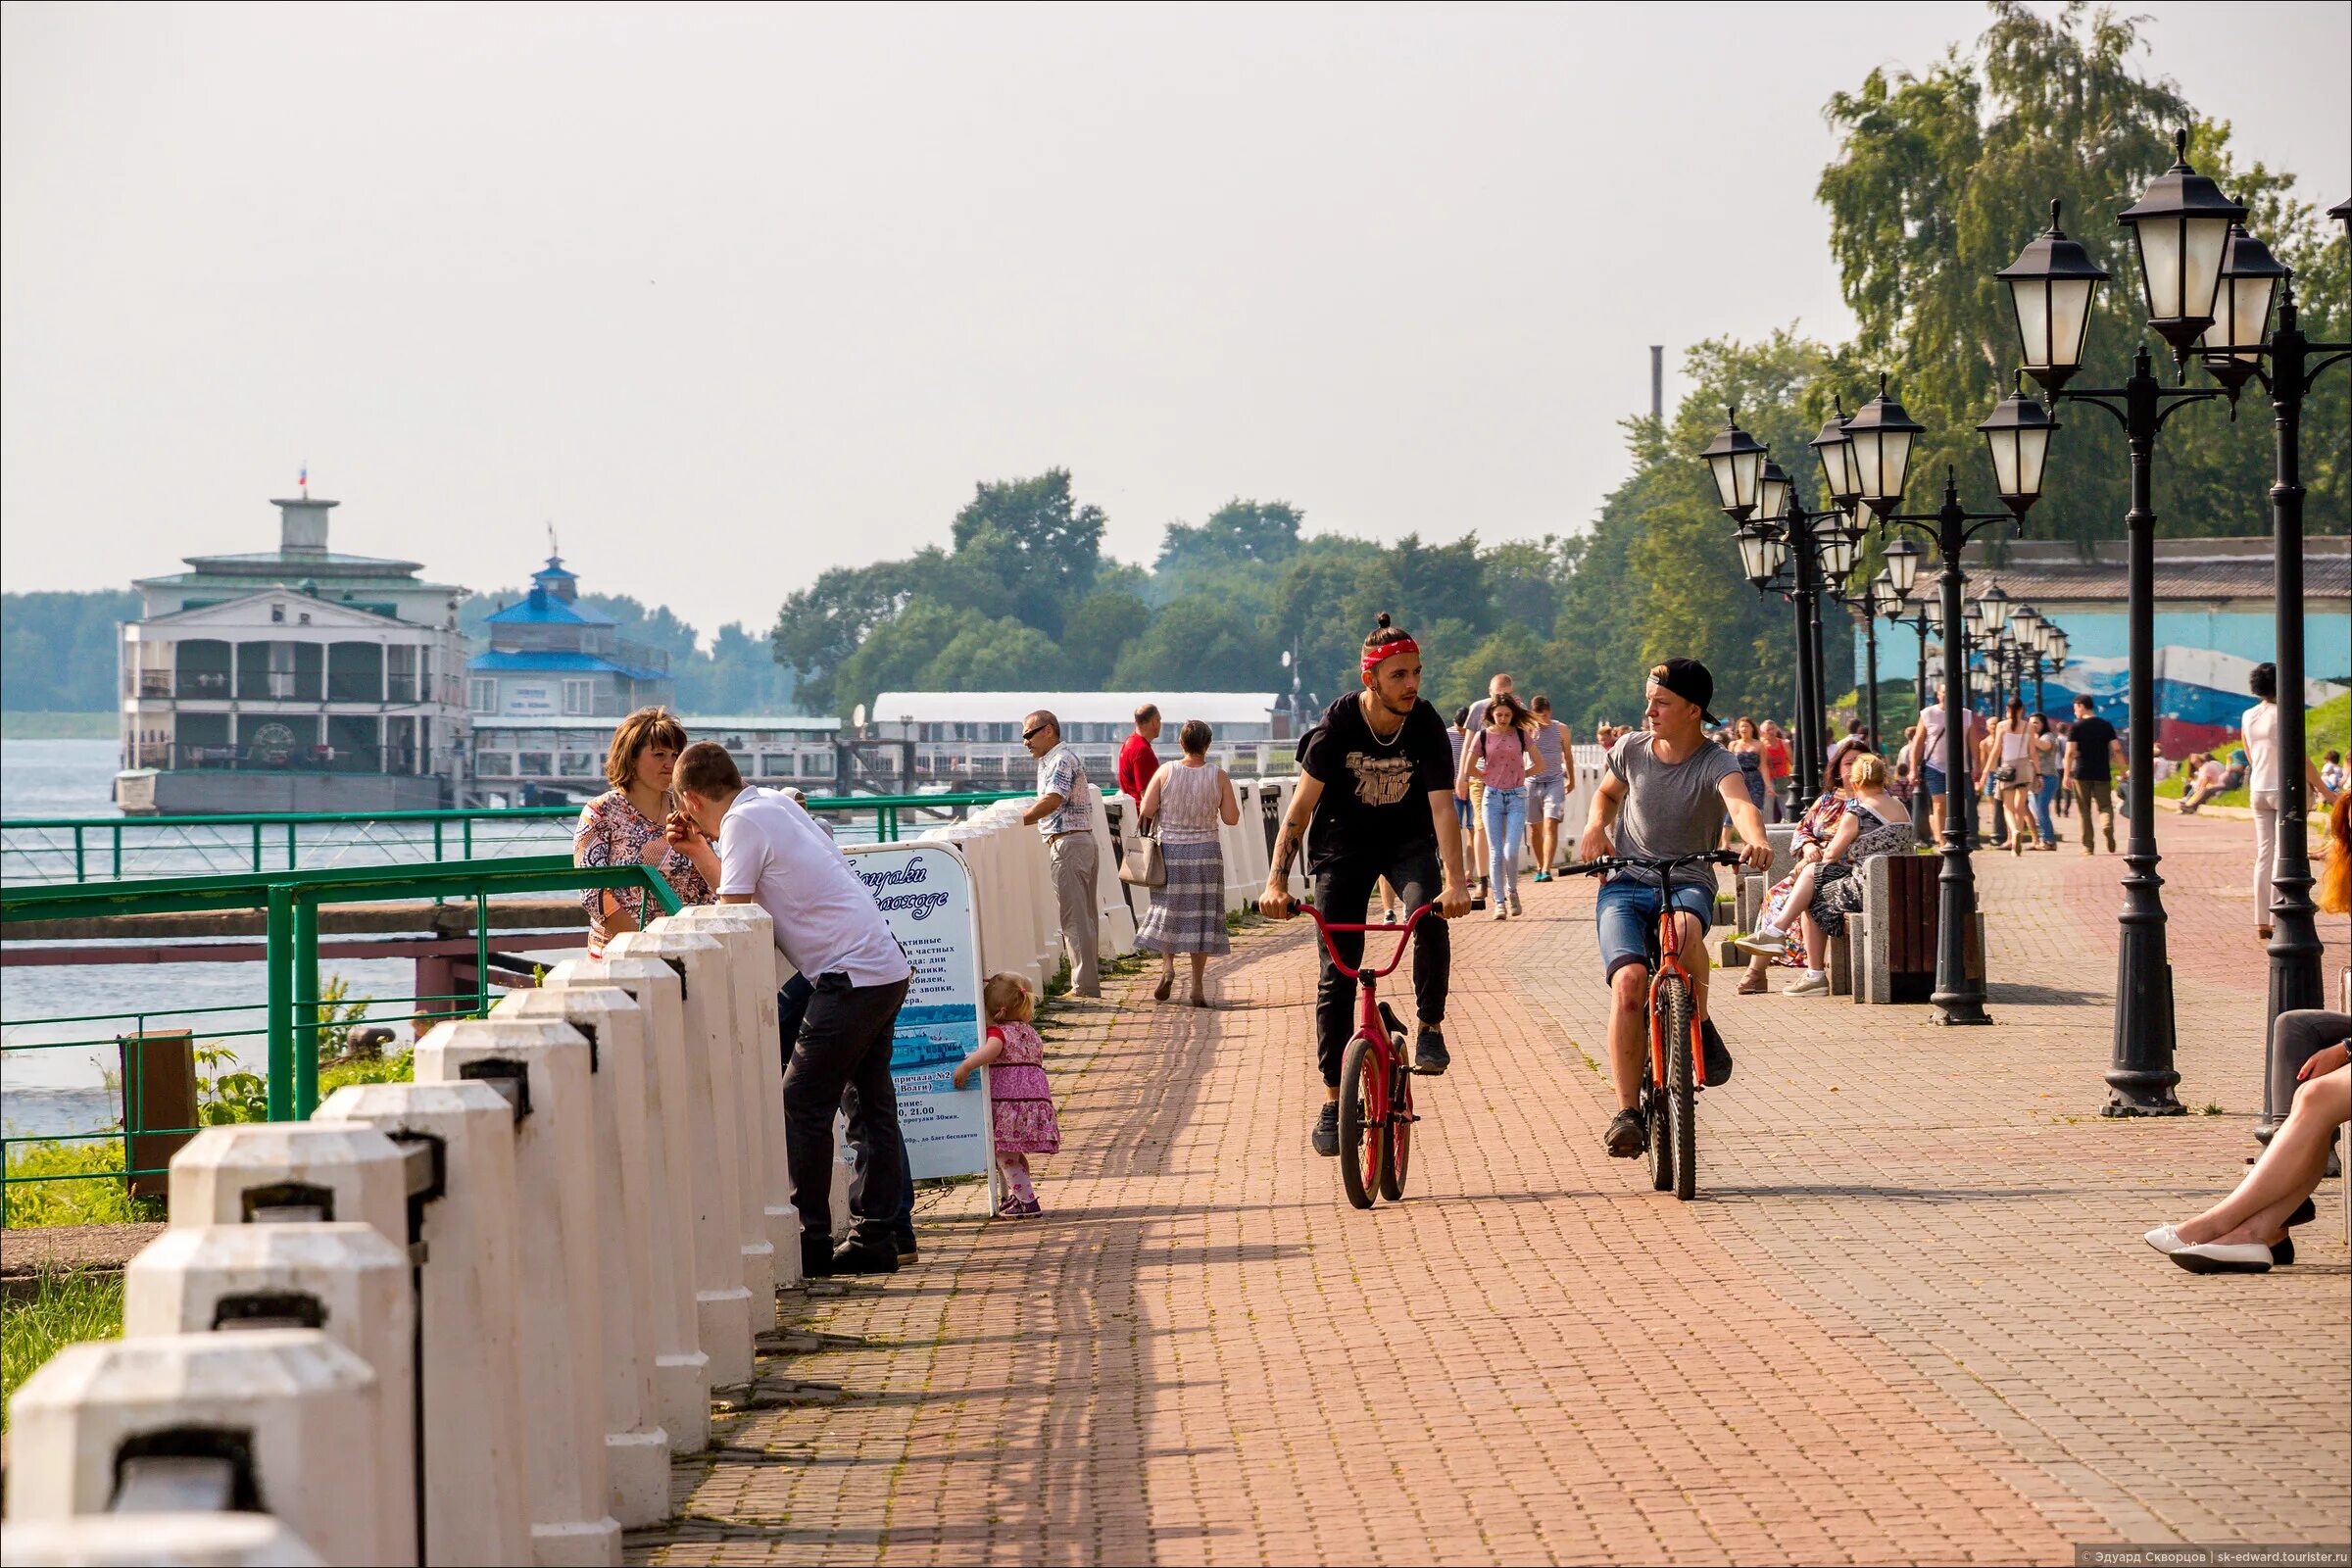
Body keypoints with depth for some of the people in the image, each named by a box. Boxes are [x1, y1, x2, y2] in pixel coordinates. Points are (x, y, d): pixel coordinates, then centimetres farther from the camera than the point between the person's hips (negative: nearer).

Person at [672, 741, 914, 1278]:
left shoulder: (743, 822, -9)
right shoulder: (775, 804, 17)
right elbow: (744, 892, 26)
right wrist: (697, 845, 29)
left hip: (850, 976, -10)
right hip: (889, 969, 10)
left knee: (802, 1106, -4)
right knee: (873, 1107, 11)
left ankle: (811, 1243, -1)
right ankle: (875, 1239, 12)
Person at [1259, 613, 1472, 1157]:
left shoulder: (1427, 726, -19)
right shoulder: (1338, 724, -21)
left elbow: (1442, 807, -25)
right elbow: (1301, 806, -21)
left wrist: (1455, 881, -39)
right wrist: (1277, 879, -31)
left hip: (1408, 841, 0)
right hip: (1344, 841, 0)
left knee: (1430, 915, -31)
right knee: (1337, 967, -4)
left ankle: (1431, 1027, -11)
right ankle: (1332, 1098, 4)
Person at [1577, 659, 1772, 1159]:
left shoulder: (1715, 763, -9)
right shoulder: (1632, 749, 2)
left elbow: (1741, 803, -31)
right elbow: (1607, 792, 24)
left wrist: (1755, 838, -54)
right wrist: (1596, 824, 2)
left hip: (1687, 883, -2)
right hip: (1625, 884, 2)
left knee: (1686, 927, -40)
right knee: (1629, 982, -23)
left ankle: (1701, 1028, -11)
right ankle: (1626, 1112, -17)